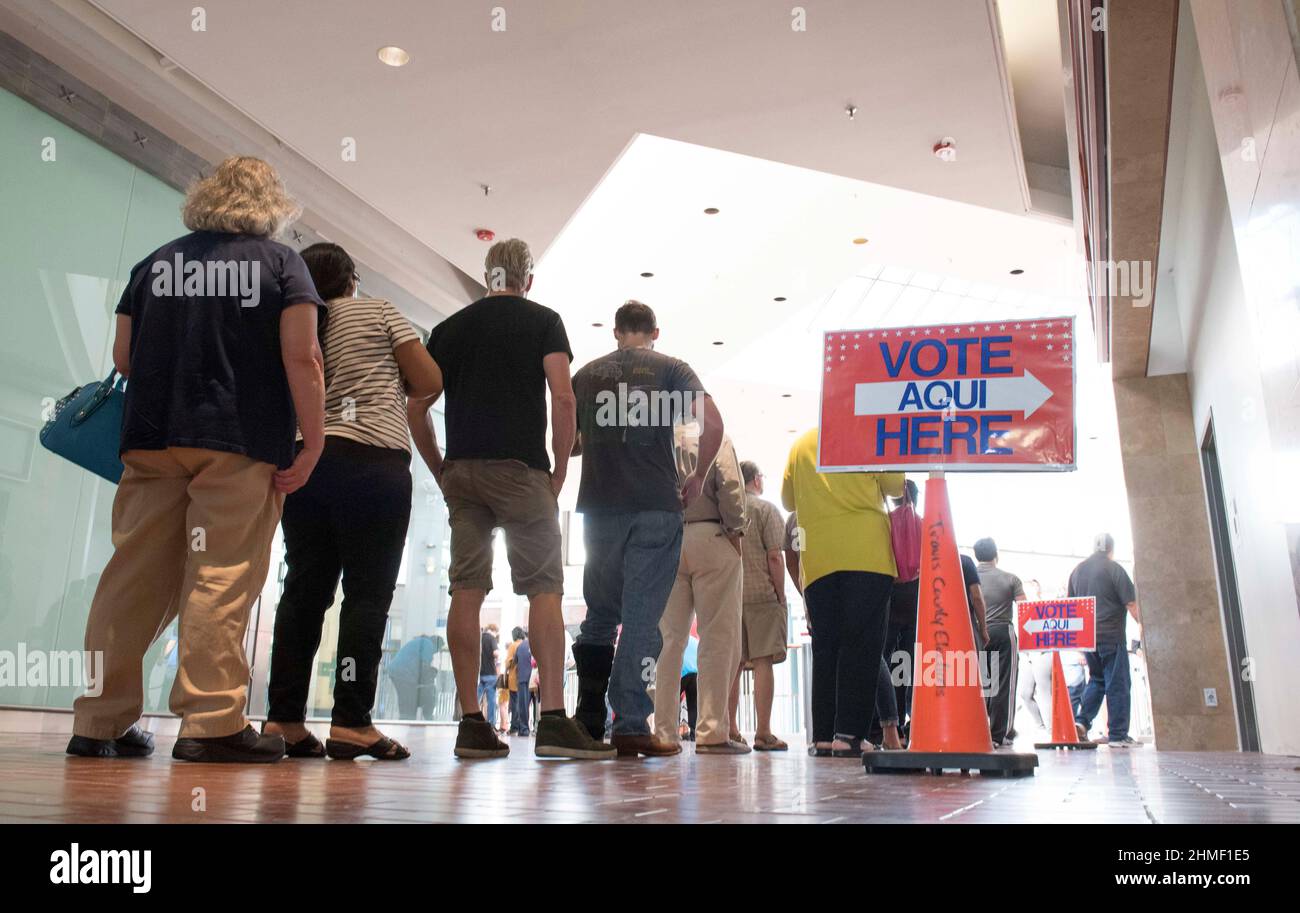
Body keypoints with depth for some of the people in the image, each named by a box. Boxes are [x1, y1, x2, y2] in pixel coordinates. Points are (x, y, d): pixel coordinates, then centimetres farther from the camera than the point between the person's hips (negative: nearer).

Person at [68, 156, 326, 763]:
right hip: (242, 444, -4)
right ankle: (211, 723, -6)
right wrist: (312, 442, -7)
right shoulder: (280, 261, 4)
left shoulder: (157, 261, 16)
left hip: (151, 440, 4)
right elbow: (301, 356, -8)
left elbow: (122, 357, 15)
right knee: (223, 579, -5)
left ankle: (100, 723, 10)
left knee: (135, 578, 6)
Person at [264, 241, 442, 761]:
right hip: (374, 460, -5)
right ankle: (351, 721, -7)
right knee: (367, 592, -4)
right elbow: (430, 382, 3)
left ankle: (284, 718, 6)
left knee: (305, 590, 7)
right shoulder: (379, 312, 7)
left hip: (306, 461, 5)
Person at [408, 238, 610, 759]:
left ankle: (471, 725, 2)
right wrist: (560, 469, 0)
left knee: (466, 590, 1)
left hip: (461, 472, 4)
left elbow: (415, 410, 12)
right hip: (521, 468, -4)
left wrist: (442, 472, 17)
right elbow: (562, 397, -7)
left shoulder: (448, 329, 16)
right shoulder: (543, 321, 6)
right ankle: (554, 721, -8)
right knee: (544, 589, -2)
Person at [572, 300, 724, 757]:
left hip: (599, 506, 3)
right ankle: (631, 725, -3)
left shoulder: (587, 374, 14)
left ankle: (589, 720, 11)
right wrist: (697, 477, 2)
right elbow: (712, 424, -9)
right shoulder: (671, 369, 5)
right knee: (642, 617, -1)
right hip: (656, 506, -3)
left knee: (599, 615, 13)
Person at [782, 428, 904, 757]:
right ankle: (849, 734, -10)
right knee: (862, 645, -3)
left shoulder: (800, 444, 14)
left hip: (817, 560, 4)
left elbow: (788, 501, 20)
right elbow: (896, 486, 7)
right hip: (866, 554, -3)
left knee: (824, 647, 6)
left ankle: (823, 735, 4)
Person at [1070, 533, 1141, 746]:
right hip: (1111, 635, -6)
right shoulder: (1114, 569, -8)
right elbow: (1131, 604, -12)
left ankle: (1082, 721, 4)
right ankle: (1117, 735, 2)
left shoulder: (1078, 570, 11)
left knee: (1096, 679, 19)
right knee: (1117, 684, 1)